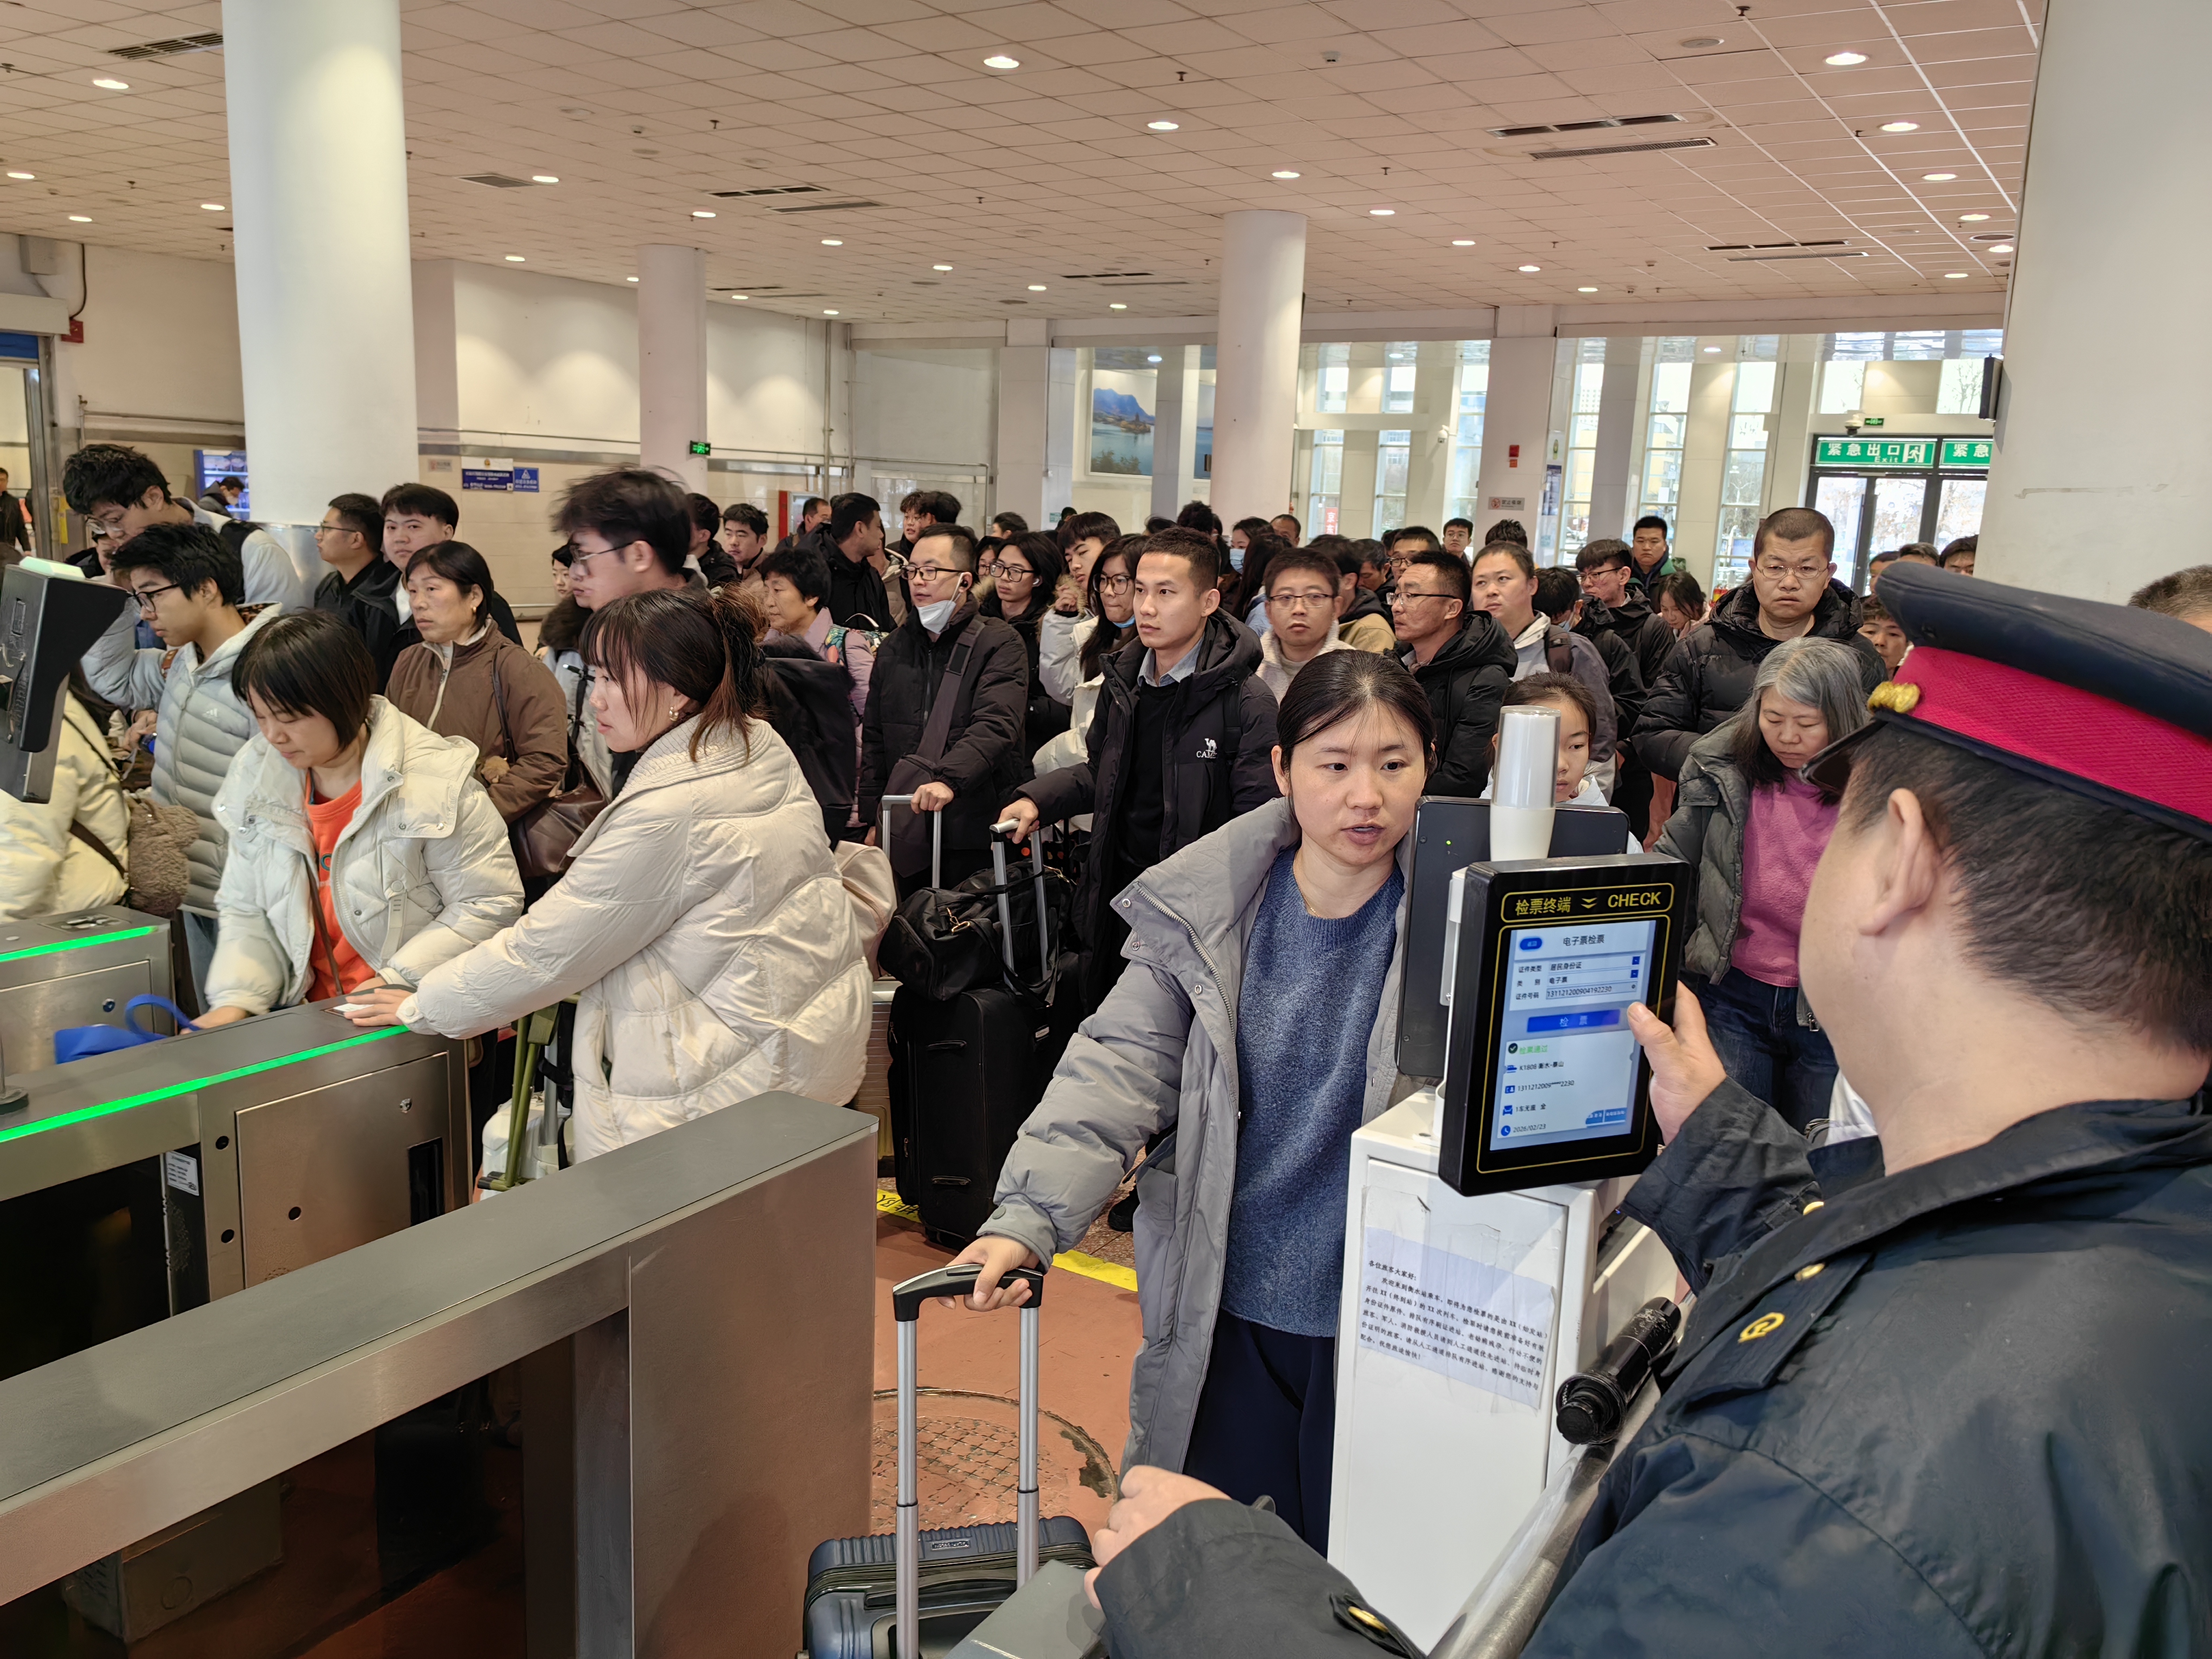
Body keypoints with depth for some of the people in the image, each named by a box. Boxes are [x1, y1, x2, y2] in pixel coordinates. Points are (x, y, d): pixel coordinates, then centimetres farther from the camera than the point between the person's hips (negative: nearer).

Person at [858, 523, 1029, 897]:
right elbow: (873, 738, 18)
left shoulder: (1000, 644, -4)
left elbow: (995, 726, -20)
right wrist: (872, 817, 12)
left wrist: (948, 777, -35)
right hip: (904, 831, 5)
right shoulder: (894, 647, 13)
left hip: (974, 835, -5)